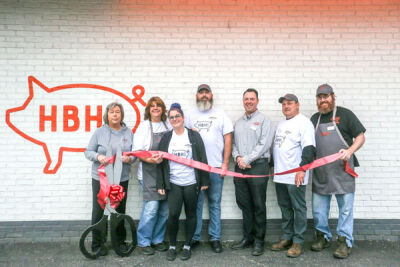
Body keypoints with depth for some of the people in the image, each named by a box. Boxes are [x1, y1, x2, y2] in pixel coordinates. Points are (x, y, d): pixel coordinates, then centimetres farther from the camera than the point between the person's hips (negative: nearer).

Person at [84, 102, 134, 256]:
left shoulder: (129, 133, 7)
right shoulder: (100, 132, 1)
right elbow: (88, 152, 2)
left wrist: (129, 159, -12)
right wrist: (98, 156, -18)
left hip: (121, 179, 2)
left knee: (120, 211, 10)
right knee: (98, 211, 3)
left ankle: (120, 241, 27)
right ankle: (97, 244, 18)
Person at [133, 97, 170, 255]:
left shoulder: (167, 125, 11)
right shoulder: (144, 126, -2)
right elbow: (137, 151, -8)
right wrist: (150, 159, -24)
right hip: (149, 173, -5)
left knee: (164, 209, 8)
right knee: (151, 207, -9)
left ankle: (157, 240, 24)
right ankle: (143, 242, 9)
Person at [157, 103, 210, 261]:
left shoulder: (194, 136, 1)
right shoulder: (166, 138, 6)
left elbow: (202, 159, 1)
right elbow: (161, 162, 6)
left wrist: (204, 181, -2)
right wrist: (160, 184, 2)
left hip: (191, 183, 0)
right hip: (173, 183, 1)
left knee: (191, 214, 8)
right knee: (173, 214, -9)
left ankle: (187, 246, 25)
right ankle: (172, 246, 13)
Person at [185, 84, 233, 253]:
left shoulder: (220, 114, 9)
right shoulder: (190, 115, 12)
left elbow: (228, 139, 5)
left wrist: (225, 163, -1)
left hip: (216, 167, 0)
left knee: (215, 203, 6)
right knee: (195, 203, 5)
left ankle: (215, 238, 17)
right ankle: (194, 237, 17)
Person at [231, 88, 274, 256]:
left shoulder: (264, 120, -1)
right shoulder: (238, 122, 18)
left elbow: (264, 144, -11)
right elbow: (233, 143, 15)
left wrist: (247, 159, -13)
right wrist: (237, 157, -5)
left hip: (258, 166, -5)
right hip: (240, 167, 6)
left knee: (258, 206, 1)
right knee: (244, 203, 12)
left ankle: (259, 240, 13)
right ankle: (247, 237, 25)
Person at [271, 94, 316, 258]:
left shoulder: (304, 122, -7)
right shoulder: (281, 123, 19)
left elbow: (309, 148, -18)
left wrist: (302, 169, -26)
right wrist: (273, 165, 22)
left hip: (295, 176, -8)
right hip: (279, 175, 8)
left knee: (298, 208, 1)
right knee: (285, 207, 15)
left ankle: (298, 241, 11)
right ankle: (287, 238, 26)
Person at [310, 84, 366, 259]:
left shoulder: (344, 114, 2)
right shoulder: (314, 118, 15)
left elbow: (360, 136, 0)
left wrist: (350, 151, -17)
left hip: (342, 170, -4)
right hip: (320, 172, 5)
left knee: (345, 208, 0)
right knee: (318, 208, 9)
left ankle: (345, 242, 11)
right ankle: (323, 237, 25)